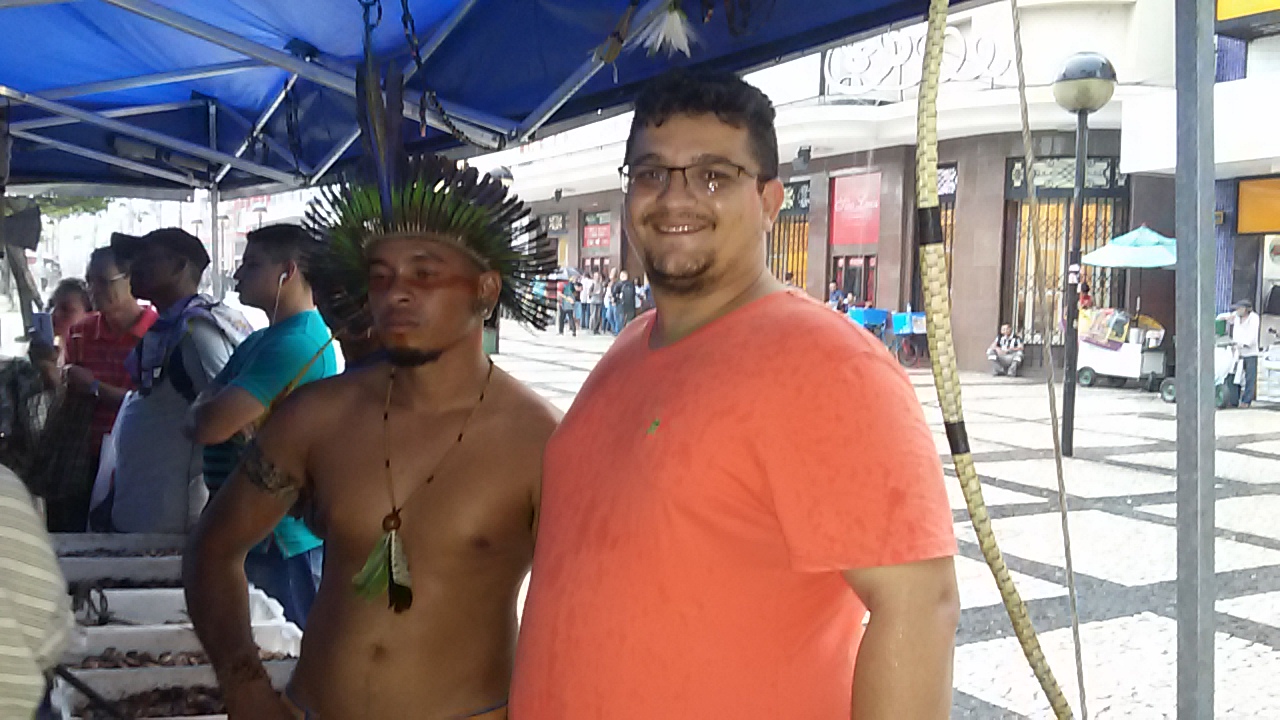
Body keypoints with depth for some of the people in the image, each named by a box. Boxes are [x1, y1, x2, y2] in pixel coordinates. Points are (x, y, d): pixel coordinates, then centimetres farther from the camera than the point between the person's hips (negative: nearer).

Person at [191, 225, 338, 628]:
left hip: (285, 540, -10)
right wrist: (211, 407, -9)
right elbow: (203, 414, 13)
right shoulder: (264, 341, 13)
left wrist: (205, 408, -2)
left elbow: (208, 425, -24)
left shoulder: (296, 344, -21)